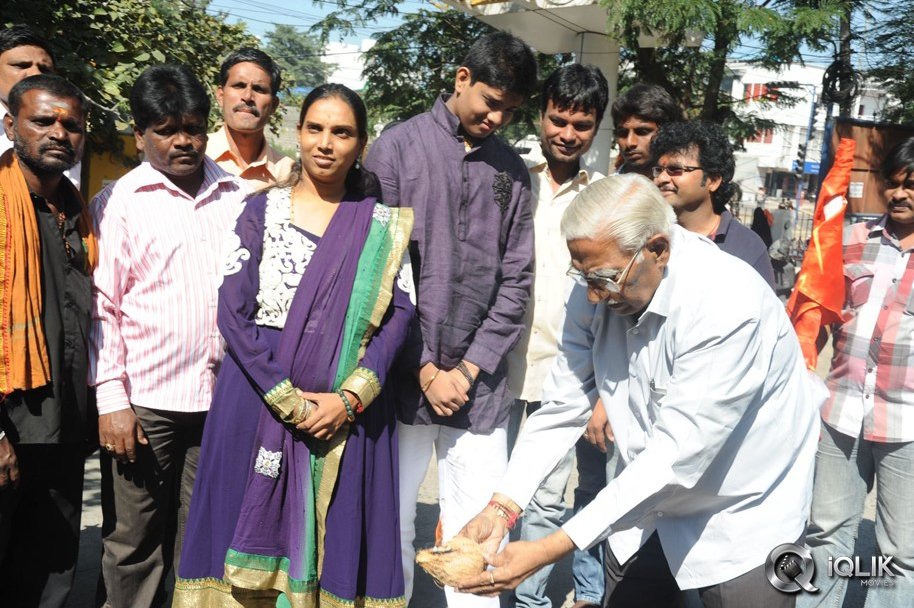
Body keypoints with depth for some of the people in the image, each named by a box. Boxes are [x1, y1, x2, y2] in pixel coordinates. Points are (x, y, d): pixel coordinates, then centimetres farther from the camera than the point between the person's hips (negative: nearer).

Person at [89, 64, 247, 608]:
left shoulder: (239, 198, 8)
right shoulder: (119, 201, 1)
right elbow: (102, 304, -1)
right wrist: (110, 399, -6)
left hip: (221, 395, 2)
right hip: (143, 400, -2)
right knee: (134, 540, 8)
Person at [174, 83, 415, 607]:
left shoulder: (383, 224, 6)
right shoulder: (262, 210, 3)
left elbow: (399, 312, 0)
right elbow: (234, 312, -4)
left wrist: (350, 397, -13)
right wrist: (287, 398, -12)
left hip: (349, 404, 1)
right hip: (259, 395, 0)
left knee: (338, 534, 7)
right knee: (253, 523, 5)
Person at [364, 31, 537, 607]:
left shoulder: (512, 170, 9)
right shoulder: (398, 147, -1)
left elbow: (515, 281, 6)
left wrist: (467, 371, -2)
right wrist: (424, 370, -7)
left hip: (479, 384, 3)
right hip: (405, 377, -2)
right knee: (393, 522, 7)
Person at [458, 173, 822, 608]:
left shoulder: (729, 306, -31)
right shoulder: (597, 291, -12)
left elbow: (676, 458, -34)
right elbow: (562, 408, -7)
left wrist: (550, 550, -36)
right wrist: (501, 508, -19)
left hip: (743, 520, -5)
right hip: (651, 509, 5)